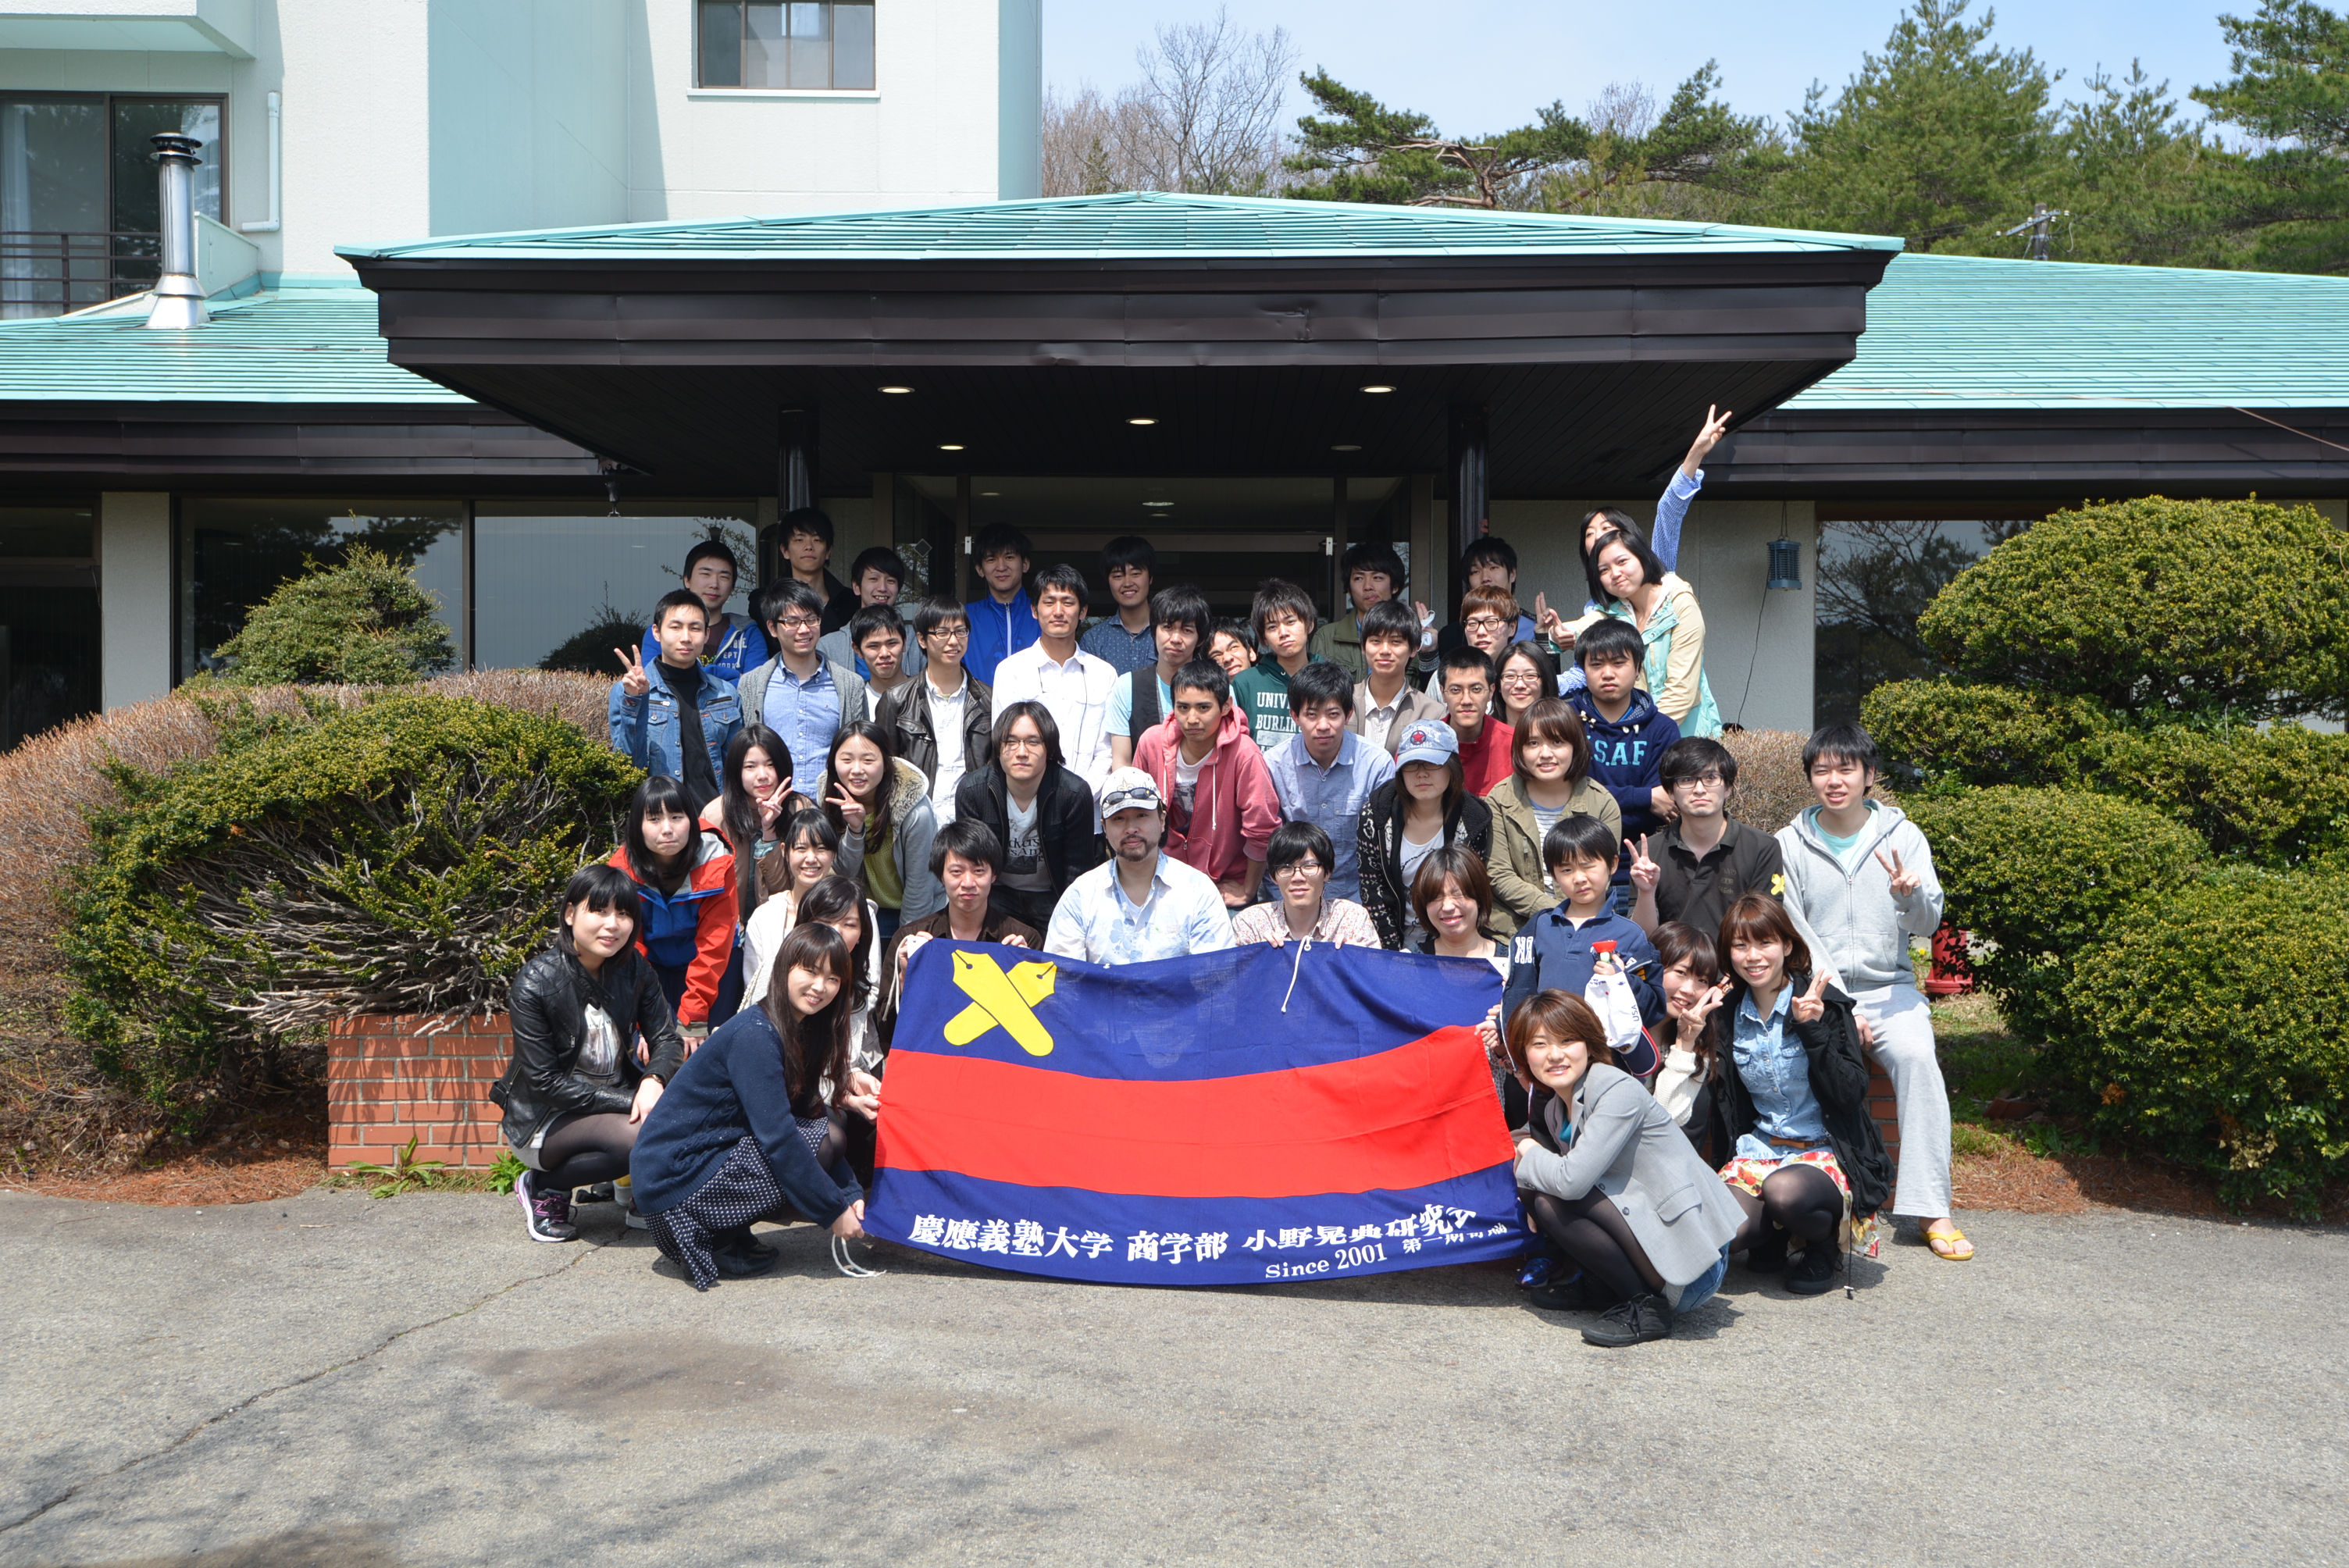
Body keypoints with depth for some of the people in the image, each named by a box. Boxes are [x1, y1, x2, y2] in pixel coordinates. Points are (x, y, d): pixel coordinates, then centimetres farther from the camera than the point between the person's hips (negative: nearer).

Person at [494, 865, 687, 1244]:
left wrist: (653, 1081, -28)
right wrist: (628, 1102, -25)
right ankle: (544, 1188, -7)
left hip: (617, 1096, 5)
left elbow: (667, 1040, -4)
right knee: (638, 1136, -32)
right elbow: (546, 1082, -19)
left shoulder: (635, 971, -2)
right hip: (543, 1121, -5)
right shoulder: (534, 984, -18)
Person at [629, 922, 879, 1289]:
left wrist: (850, 1194, -4)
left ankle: (727, 1234, 5)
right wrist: (834, 1211, -18)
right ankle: (714, 1242, -7)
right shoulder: (754, 1034, -18)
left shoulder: (802, 1030, 10)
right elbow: (778, 1136, -23)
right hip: (675, 1180, -9)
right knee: (824, 1136, -15)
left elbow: (806, 1111, 8)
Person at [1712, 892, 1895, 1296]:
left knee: (1784, 1191, -38)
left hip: (1827, 1150, -3)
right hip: (1760, 1148, 4)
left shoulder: (1824, 1004, -8)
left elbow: (1852, 1094, -15)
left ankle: (1824, 1244, -1)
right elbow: (1729, 1104, 9)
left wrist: (1814, 1030, -25)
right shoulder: (1730, 1012, 4)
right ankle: (1776, 1232, 11)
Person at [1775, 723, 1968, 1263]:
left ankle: (1931, 1208, -22)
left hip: (1889, 985, 1)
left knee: (1917, 1054, -29)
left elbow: (1928, 924, -2)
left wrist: (1910, 894, -26)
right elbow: (1792, 934, -2)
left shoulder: (1903, 836, 5)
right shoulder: (1790, 844, 3)